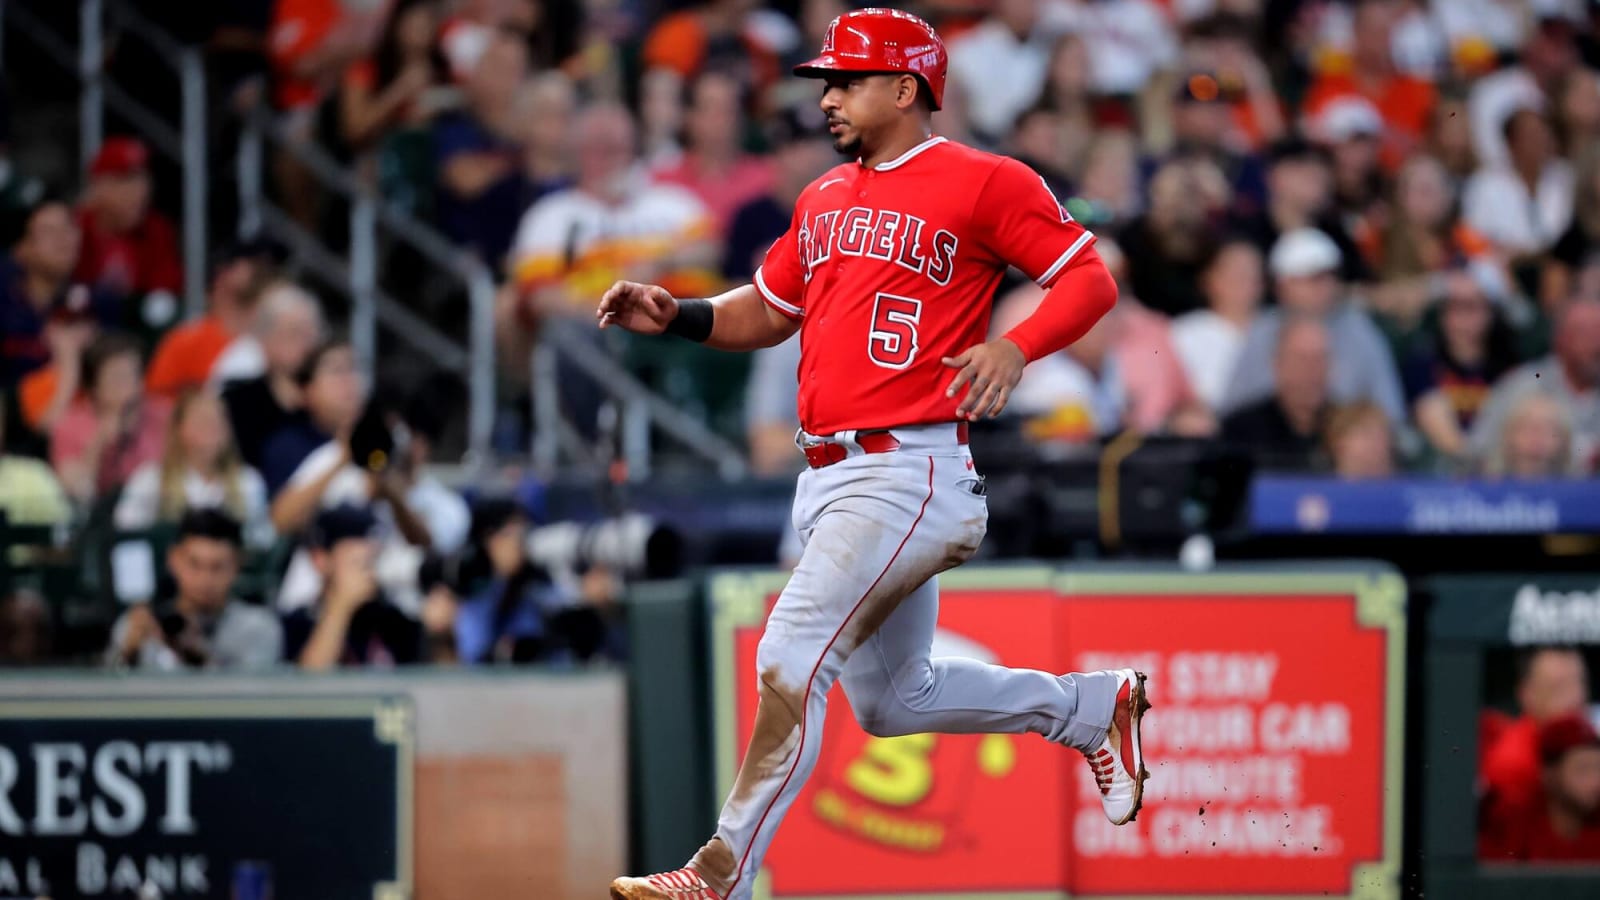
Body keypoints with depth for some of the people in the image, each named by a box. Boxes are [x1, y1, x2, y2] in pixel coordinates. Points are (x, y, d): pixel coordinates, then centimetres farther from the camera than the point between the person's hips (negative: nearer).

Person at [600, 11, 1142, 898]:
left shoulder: (983, 183, -6)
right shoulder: (825, 199, 18)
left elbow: (1091, 278, -8)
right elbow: (767, 311, 26)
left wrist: (1014, 348, -25)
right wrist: (675, 316, 7)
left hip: (909, 474, -9)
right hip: (829, 481, 9)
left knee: (792, 659, -17)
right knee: (893, 699, 16)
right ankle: (1093, 706, 34)